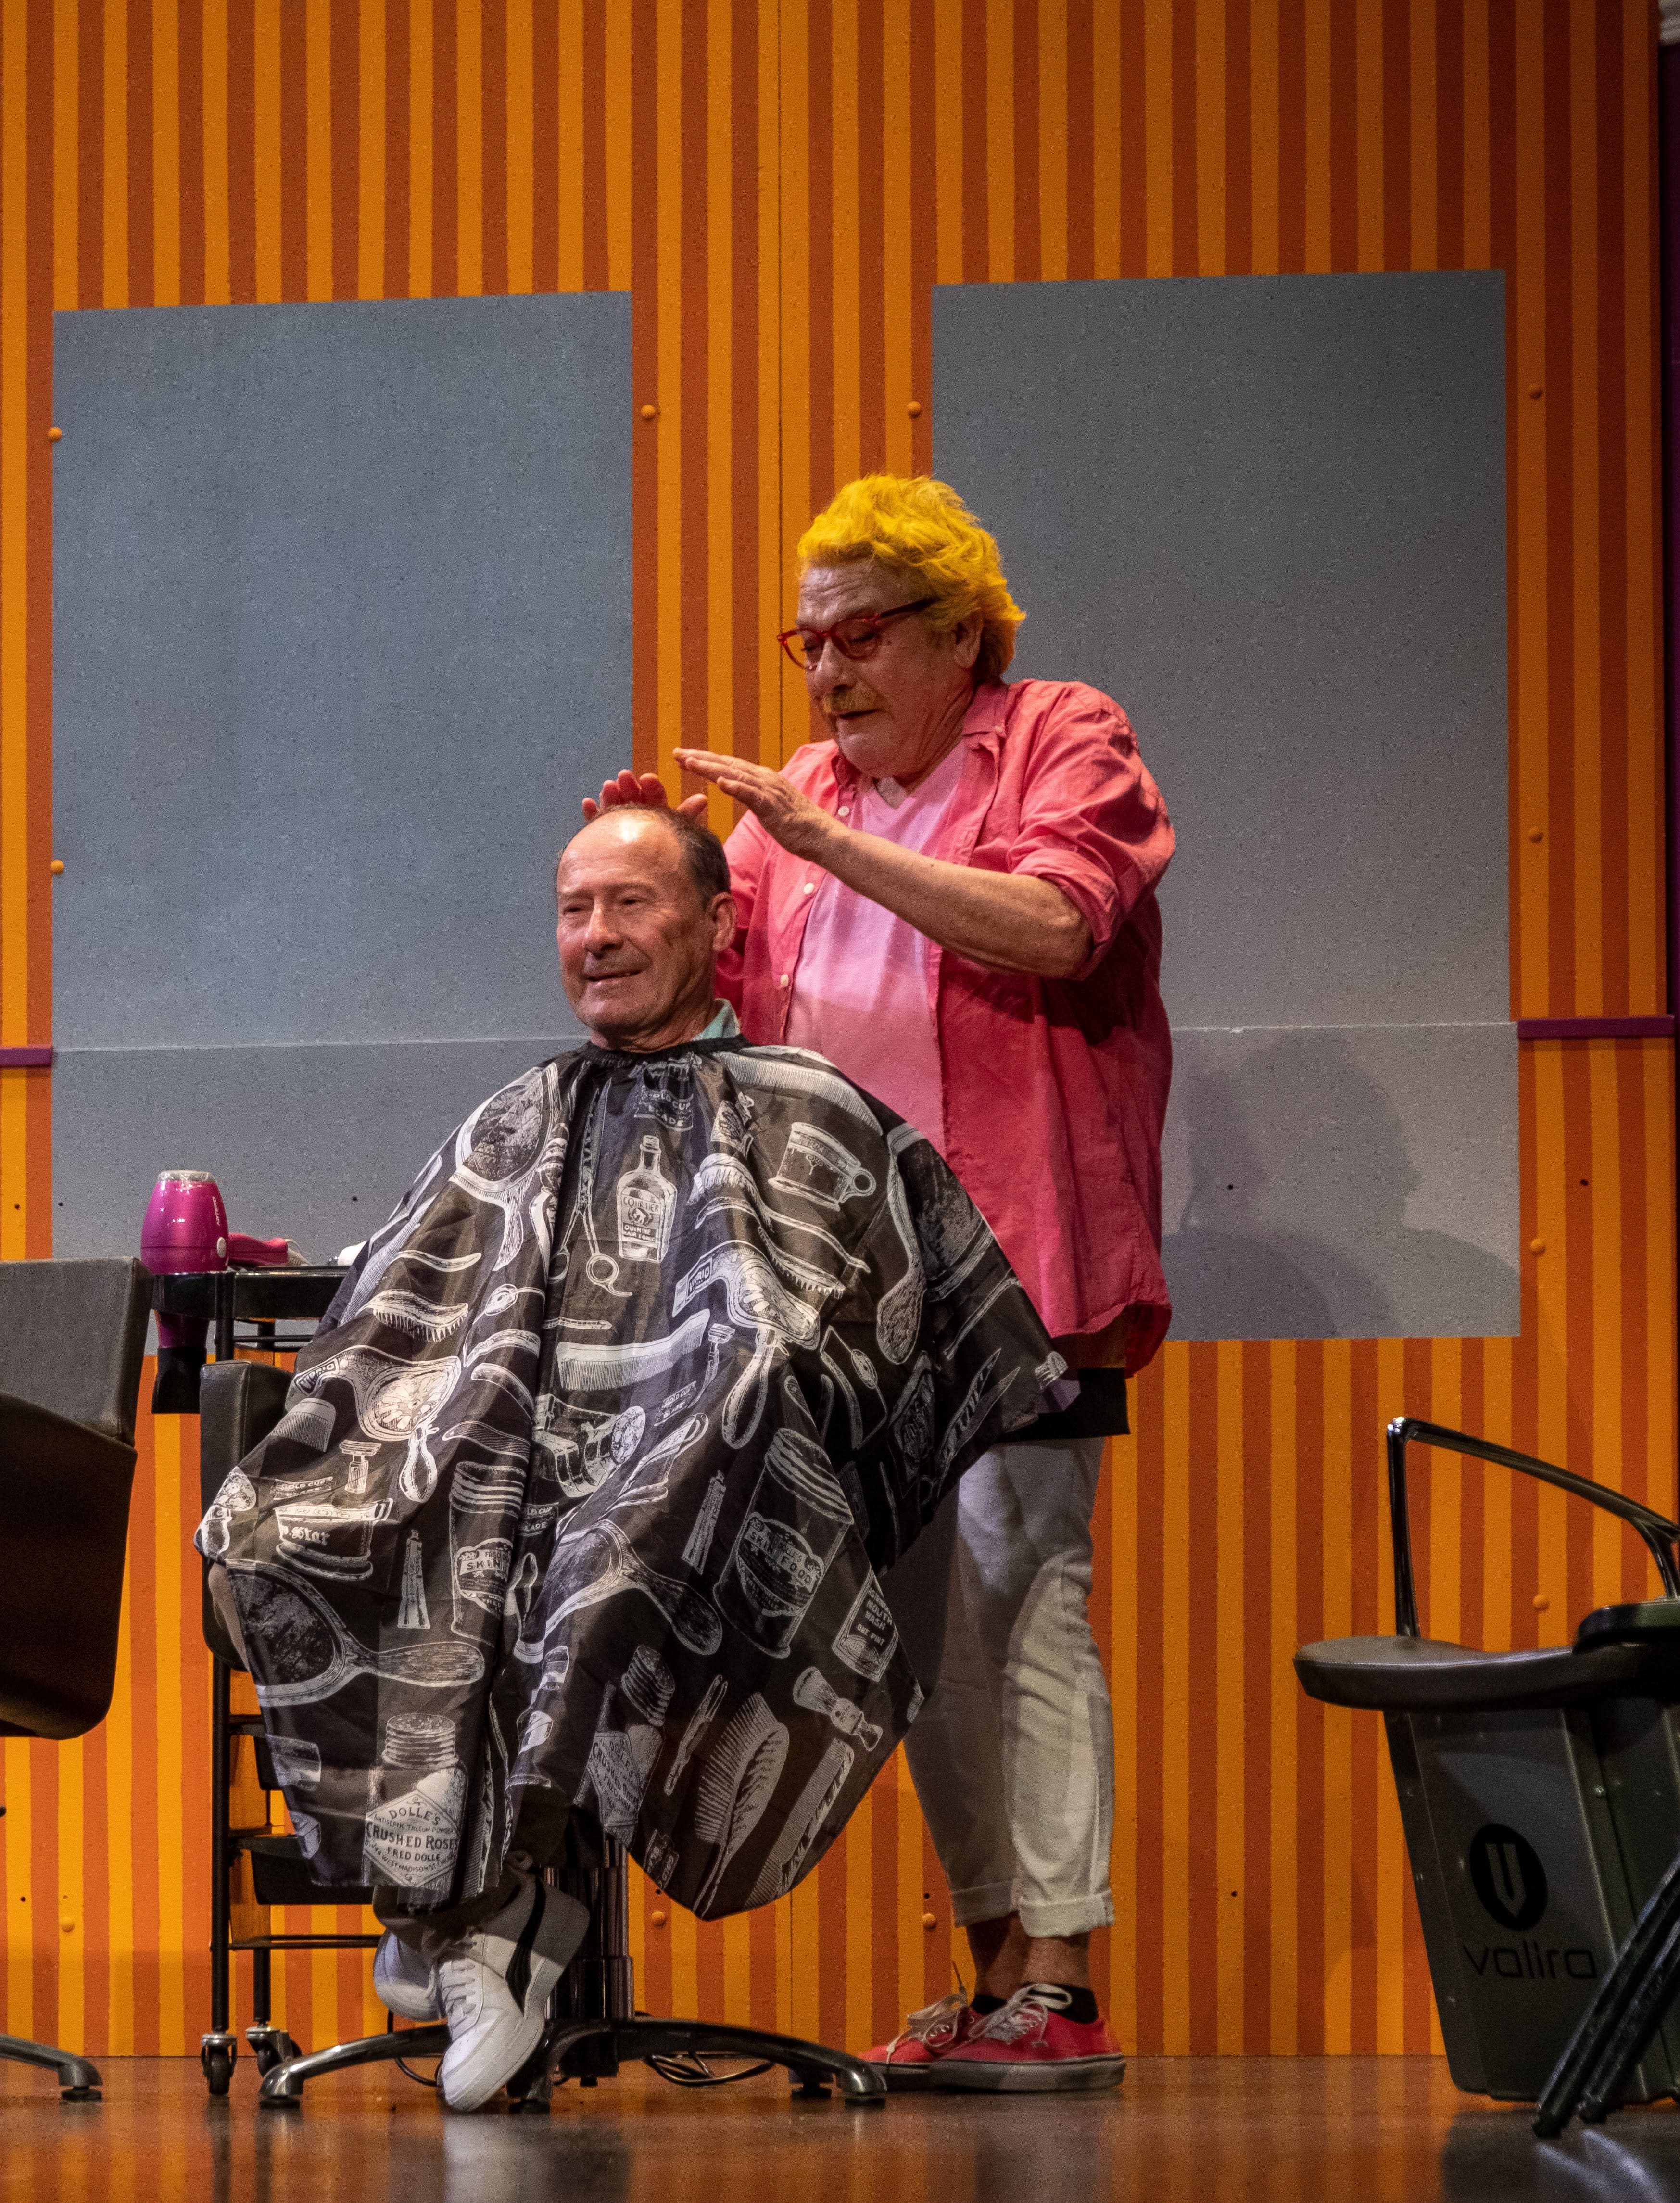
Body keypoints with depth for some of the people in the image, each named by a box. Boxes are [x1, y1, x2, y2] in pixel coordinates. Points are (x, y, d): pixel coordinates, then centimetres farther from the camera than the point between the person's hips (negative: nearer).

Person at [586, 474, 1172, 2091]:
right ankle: (995, 1973, 11)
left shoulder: (1064, 743, 3)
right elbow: (723, 1002, 17)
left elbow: (1054, 928, -14)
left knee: (1021, 1592, -11)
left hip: (1010, 1265, -6)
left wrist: (829, 845, -15)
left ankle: (1061, 1987, -11)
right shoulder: (802, 799, 19)